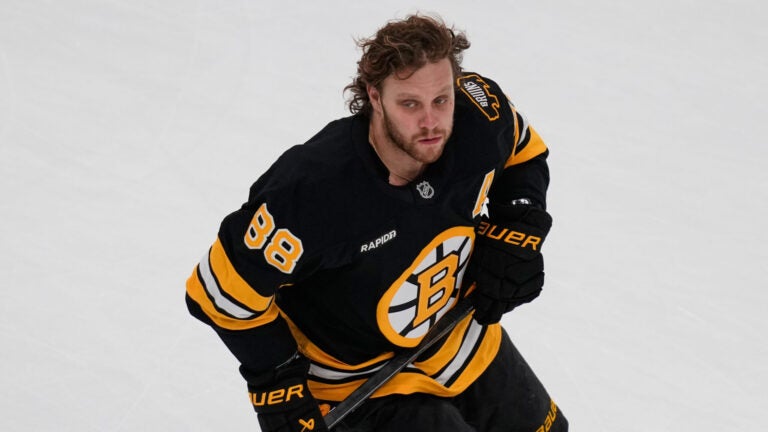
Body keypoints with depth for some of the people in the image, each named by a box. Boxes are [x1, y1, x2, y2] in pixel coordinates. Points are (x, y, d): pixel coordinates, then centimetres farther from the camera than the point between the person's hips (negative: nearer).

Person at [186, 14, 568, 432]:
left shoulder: (479, 110, -23)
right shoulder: (312, 191, -38)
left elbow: (524, 154, 2)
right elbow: (224, 289, -25)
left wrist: (514, 234, -12)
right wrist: (276, 383, -24)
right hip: (364, 381, -6)